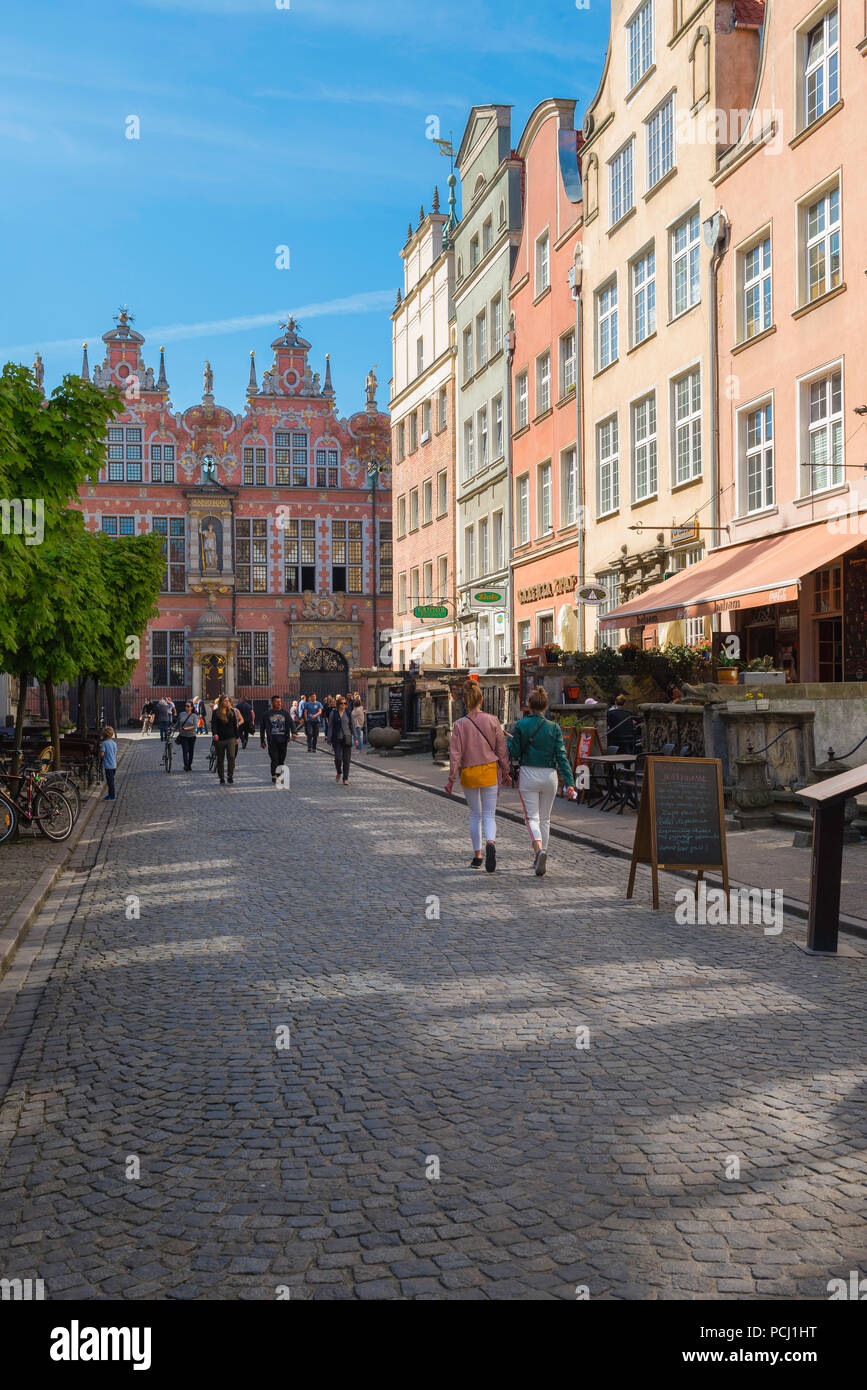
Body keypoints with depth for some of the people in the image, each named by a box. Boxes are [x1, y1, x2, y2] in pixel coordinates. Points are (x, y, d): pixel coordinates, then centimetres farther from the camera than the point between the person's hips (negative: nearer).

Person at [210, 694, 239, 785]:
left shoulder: (231, 711, 10)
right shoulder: (216, 712, -1)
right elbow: (213, 724, -10)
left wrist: (236, 737, 14)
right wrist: (215, 734, -28)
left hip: (231, 738, 1)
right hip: (220, 739, -1)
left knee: (231, 756, -17)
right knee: (220, 759, 6)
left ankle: (230, 776, -8)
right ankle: (221, 779, 17)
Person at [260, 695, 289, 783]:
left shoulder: (284, 713, 9)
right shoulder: (268, 714, 4)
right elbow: (263, 728, 9)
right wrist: (262, 740, 7)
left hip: (283, 740, 2)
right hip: (272, 740, -2)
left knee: (282, 759, 7)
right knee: (274, 759, -9)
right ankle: (274, 776, -6)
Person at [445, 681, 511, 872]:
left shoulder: (460, 725, -7)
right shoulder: (492, 721, -4)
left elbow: (455, 754, -8)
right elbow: (502, 749, 0)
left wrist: (451, 778, -2)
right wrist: (505, 772, 10)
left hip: (468, 772, 0)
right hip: (490, 771, 0)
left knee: (475, 815, 16)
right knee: (489, 815, 3)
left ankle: (477, 856, 18)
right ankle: (490, 843, -27)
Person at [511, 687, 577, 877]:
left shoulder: (520, 725, -6)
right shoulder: (554, 728, -2)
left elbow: (515, 753, -5)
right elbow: (561, 756, -7)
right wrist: (569, 782, -8)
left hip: (528, 774, -2)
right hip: (549, 775, 2)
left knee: (532, 817, 0)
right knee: (545, 818, 16)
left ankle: (539, 849, -28)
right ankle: (541, 860, 22)